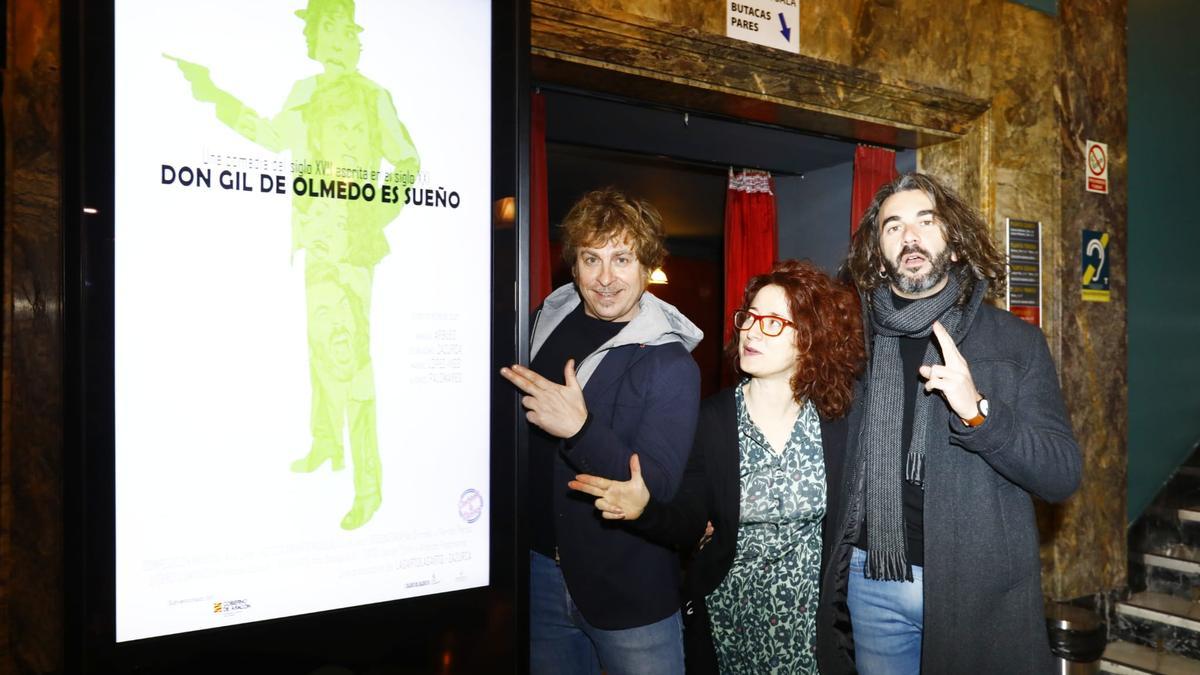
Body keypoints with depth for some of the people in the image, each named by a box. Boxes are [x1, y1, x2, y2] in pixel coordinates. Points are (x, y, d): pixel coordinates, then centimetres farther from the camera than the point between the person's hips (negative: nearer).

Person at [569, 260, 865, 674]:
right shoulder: (711, 418, -9)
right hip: (730, 615, 0)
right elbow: (687, 528, -10)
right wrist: (646, 510, -28)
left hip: (815, 614, 0)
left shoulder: (838, 420, -8)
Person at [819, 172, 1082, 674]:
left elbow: (1062, 475, -8)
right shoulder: (857, 343, 3)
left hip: (978, 589, -1)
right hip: (872, 579, 2)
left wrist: (978, 412, -23)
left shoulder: (1014, 341, -2)